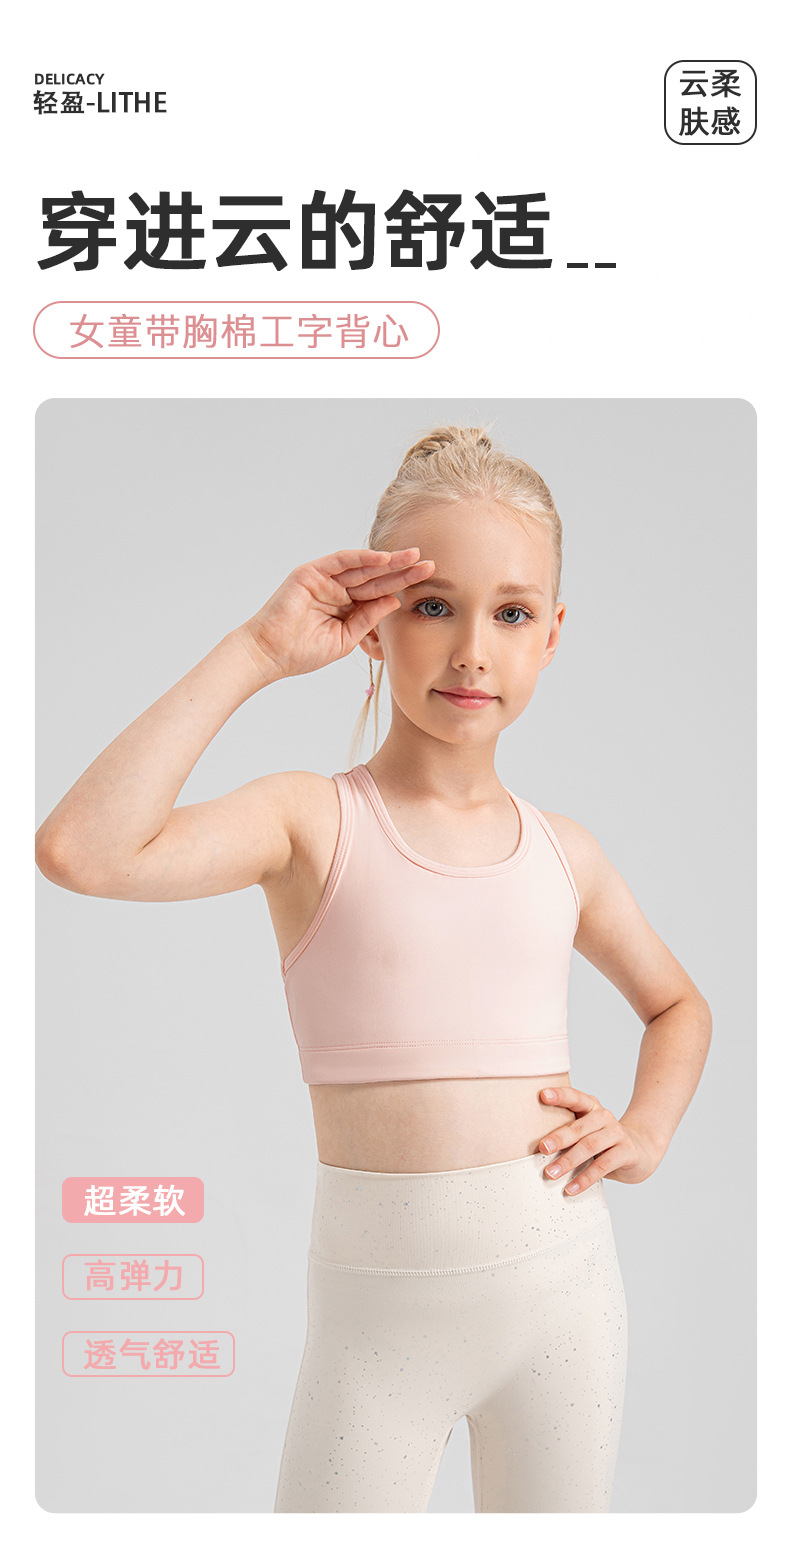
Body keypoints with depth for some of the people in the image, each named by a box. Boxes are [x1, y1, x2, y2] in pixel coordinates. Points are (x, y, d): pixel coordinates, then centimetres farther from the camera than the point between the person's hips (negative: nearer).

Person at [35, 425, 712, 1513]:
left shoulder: (562, 853, 3)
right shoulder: (314, 822, -8)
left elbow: (678, 1004, 22)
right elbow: (80, 850, -27)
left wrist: (647, 1130, 3)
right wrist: (255, 653, -21)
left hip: (562, 1283, 3)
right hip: (376, 1300, -3)